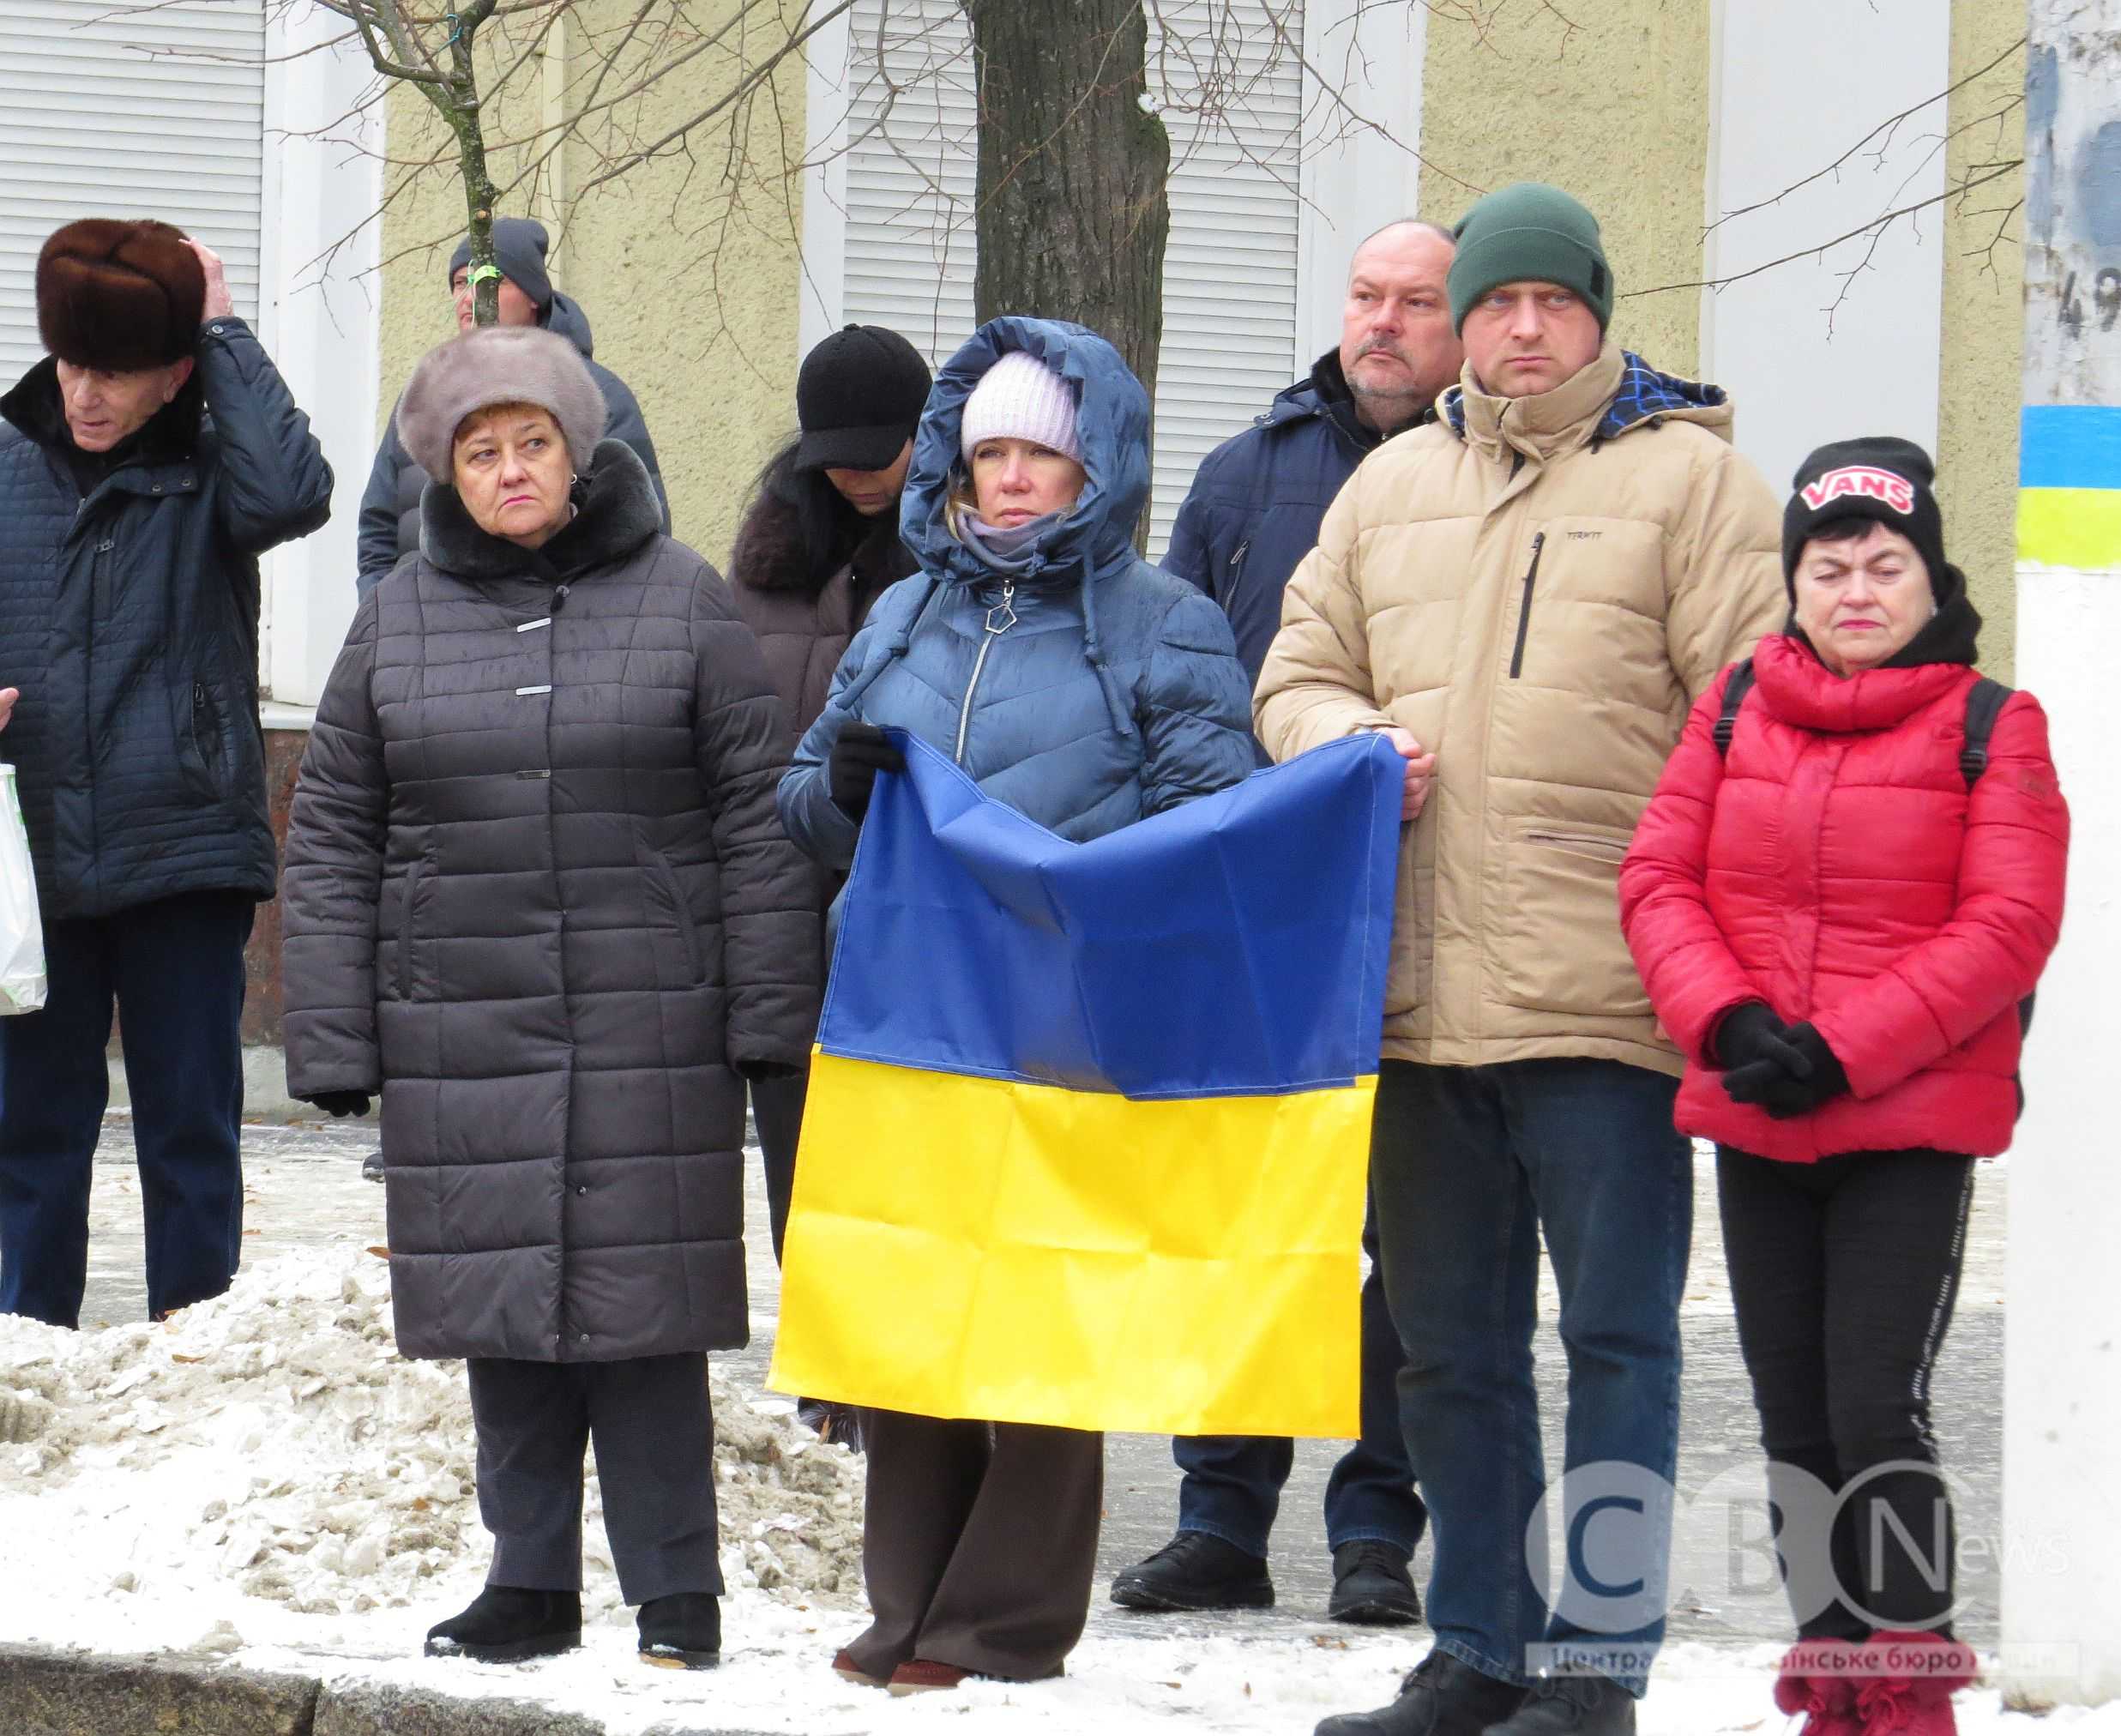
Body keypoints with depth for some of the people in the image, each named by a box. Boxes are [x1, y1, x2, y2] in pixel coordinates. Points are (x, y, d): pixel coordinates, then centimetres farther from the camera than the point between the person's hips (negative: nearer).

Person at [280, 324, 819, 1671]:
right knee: (502, 1308, 5)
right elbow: (333, 840, 11)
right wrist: (333, 1042, 4)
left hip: (649, 1039, -3)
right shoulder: (399, 619, 9)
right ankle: (531, 1584, 16)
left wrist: (770, 1012, -4)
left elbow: (759, 817, 1)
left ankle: (677, 1593, 6)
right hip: (460, 1036, 3)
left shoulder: (679, 600, 2)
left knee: (641, 1304, -2)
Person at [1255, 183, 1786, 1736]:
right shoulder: (1391, 488, 16)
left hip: (1606, 998, -5)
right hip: (1422, 995, 5)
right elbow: (1298, 674, 22)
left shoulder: (1688, 475, 1)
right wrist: (1349, 742, -2)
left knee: (1618, 1334, -2)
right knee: (1451, 1345, 12)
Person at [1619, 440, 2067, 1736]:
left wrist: (1837, 1052, -16)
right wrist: (1729, 1022, -14)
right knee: (1795, 1419, 9)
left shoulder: (1990, 729, -2)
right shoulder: (1736, 712, 9)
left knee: (1878, 1408, -12)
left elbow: (2008, 926, -10)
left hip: (1913, 1129, -4)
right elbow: (1658, 879, 4)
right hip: (1753, 1130, 4)